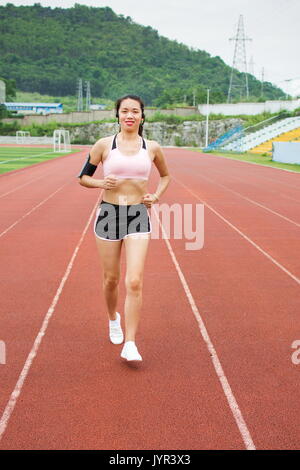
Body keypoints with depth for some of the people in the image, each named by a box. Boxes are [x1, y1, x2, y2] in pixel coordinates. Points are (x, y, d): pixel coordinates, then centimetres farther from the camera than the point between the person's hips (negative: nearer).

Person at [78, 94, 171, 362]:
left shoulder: (152, 148, 4)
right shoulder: (104, 145, 0)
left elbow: (166, 175, 21)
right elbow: (83, 177, 8)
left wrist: (157, 196, 4)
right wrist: (101, 183, -12)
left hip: (138, 215, 0)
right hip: (109, 213, 0)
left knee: (134, 282, -11)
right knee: (111, 279, 11)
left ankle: (130, 345, -4)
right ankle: (113, 319, 42)